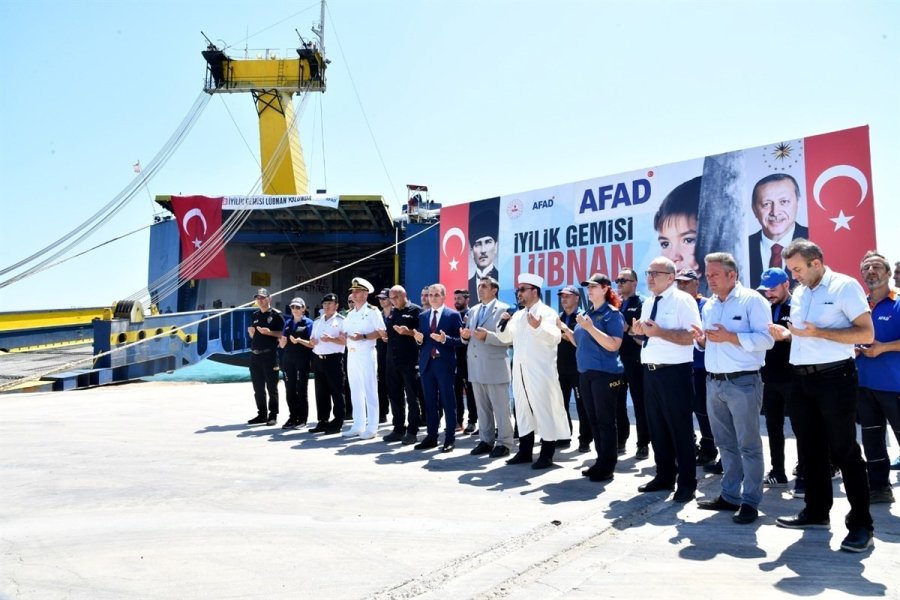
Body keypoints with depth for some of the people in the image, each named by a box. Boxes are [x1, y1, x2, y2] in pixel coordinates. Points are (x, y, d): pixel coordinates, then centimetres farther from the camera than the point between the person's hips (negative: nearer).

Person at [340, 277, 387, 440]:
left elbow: (381, 332, -13)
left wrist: (363, 336, -22)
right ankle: (358, 425, 16)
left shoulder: (372, 311, -6)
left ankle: (371, 427, 1)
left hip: (366, 354, -7)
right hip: (351, 354, 7)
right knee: (355, 392, 10)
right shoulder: (350, 314, 17)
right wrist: (345, 336, 0)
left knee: (370, 391, -3)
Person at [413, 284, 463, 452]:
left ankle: (450, 438, 9)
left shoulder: (453, 315, -2)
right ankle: (431, 436, 18)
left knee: (448, 402, 2)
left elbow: (459, 340, -7)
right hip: (427, 364, 5)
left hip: (445, 364, -5)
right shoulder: (422, 316, 13)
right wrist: (419, 339, -9)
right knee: (429, 402, 10)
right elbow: (420, 341, 13)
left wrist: (445, 339, -23)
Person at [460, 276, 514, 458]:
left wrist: (487, 335, -24)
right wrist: (465, 336, -3)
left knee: (500, 408, 0)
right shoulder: (473, 310, 16)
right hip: (475, 366, 7)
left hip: (494, 366, -7)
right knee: (482, 407, 13)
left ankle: (504, 443, 7)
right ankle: (486, 441, 21)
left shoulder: (503, 309, -6)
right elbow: (468, 337, 20)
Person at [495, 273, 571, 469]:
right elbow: (505, 337, 14)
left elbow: (555, 338, -20)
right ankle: (525, 451, 21)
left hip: (540, 371, -7)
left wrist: (538, 327, -35)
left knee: (544, 410, -2)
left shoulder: (547, 312, -6)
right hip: (520, 371, 7)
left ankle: (546, 455, 5)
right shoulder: (518, 315, 16)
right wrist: (503, 323, -4)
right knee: (523, 409, 12)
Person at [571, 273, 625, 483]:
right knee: (593, 420, 13)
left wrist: (590, 327, -23)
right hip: (586, 372, 8)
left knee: (605, 420, -1)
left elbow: (613, 345, -19)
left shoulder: (612, 313, -8)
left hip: (605, 373, -8)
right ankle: (600, 461, 23)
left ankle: (608, 466, 7)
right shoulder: (587, 313, 13)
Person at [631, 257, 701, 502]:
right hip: (650, 372, 8)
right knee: (657, 427, 14)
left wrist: (658, 332, -22)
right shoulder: (648, 303, 15)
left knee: (680, 428, 1)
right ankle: (664, 476, 27)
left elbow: (690, 337, -19)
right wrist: (639, 331, 2)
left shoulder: (683, 300, -9)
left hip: (674, 372, -8)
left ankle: (687, 482, 13)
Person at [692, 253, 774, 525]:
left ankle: (750, 502, 9)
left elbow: (766, 339, -15)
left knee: (749, 445, 1)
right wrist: (701, 338, 0)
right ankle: (730, 496, 24)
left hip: (743, 383, -7)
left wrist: (729, 337, -21)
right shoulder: (708, 306, 15)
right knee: (726, 444, 14)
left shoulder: (752, 300, -7)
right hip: (713, 382, 7)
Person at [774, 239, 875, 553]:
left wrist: (818, 332, -21)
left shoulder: (844, 286, -8)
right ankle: (816, 511, 27)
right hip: (802, 379, 7)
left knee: (844, 451, -1)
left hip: (834, 378, -7)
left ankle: (861, 523, 9)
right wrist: (785, 333, 0)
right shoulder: (799, 293, 14)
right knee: (811, 449, 14)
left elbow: (866, 333, -15)